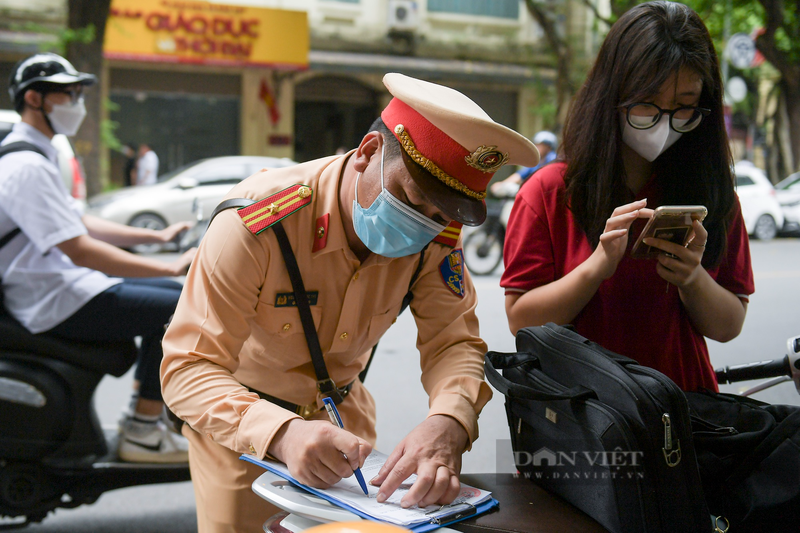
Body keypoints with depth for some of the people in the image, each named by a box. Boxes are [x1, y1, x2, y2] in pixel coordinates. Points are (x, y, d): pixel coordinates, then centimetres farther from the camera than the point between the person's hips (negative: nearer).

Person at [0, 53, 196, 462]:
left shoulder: (35, 157, 16)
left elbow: (80, 224, 20)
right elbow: (79, 250, -26)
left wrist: (157, 236, 14)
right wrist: (171, 267, -26)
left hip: (65, 284, 11)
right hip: (56, 305, -11)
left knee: (172, 294, 16)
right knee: (179, 309, -17)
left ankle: (146, 407, 20)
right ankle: (142, 433, -9)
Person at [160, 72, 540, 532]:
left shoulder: (435, 235, -20)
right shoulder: (257, 223, -34)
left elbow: (454, 339, -20)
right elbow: (187, 369, -35)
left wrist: (448, 422, -43)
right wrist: (281, 433, -54)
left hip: (341, 409, 4)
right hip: (242, 413, -4)